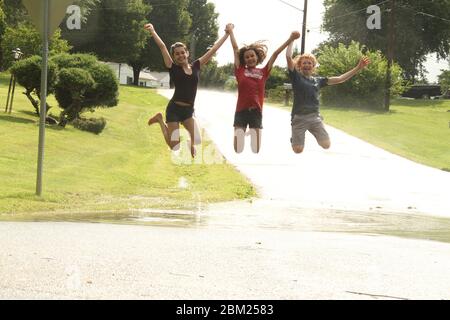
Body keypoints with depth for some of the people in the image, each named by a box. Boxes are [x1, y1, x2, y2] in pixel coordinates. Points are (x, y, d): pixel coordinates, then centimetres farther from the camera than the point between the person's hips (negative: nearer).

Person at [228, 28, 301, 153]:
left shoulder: (263, 72, 8)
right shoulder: (240, 70, 4)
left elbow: (276, 53, 7)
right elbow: (235, 48, 9)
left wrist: (291, 39, 5)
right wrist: (231, 31, 15)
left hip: (256, 112, 1)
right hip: (241, 111, -1)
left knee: (256, 149, 6)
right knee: (238, 149, 0)